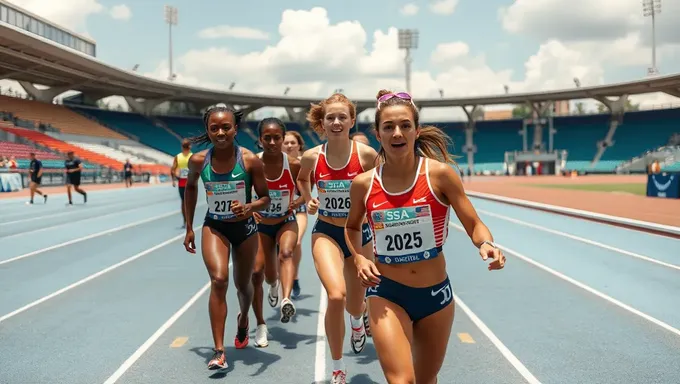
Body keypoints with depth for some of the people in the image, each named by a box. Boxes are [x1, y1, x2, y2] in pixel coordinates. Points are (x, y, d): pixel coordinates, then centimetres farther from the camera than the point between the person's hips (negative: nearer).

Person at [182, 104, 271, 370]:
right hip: (214, 227, 0)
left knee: (243, 284, 16)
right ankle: (219, 351, -15)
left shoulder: (250, 160, -18)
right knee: (218, 280, -21)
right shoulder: (198, 161, -12)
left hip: (245, 228, 0)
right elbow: (190, 187, 9)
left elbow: (265, 198, -9)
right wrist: (189, 227, 9)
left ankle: (243, 320, 52)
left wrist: (249, 207, -32)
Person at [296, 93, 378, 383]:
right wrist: (308, 201, -1)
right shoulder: (312, 157, -8)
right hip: (326, 233, -1)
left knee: (355, 305, 15)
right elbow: (302, 180, 15)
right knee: (336, 296, -25)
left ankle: (357, 319, 59)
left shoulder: (366, 154, -12)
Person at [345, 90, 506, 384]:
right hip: (386, 293, -1)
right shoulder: (363, 184, -6)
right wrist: (359, 258, -4)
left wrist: (487, 245, -28)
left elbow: (474, 226, -7)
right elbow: (352, 227, 14)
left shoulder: (440, 174, -11)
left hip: (435, 293, 1)